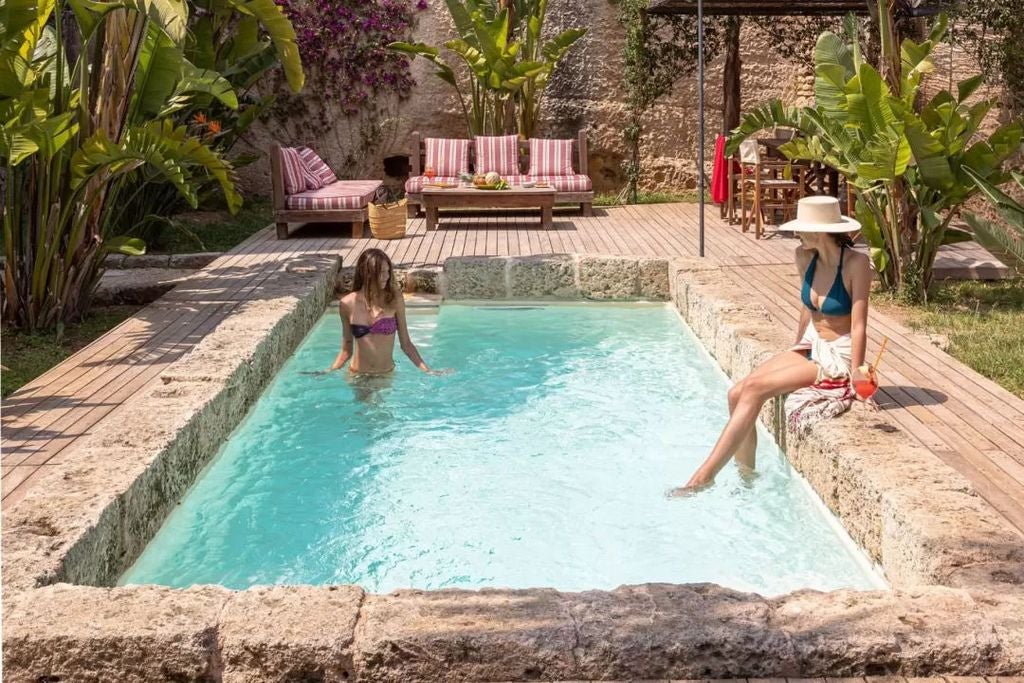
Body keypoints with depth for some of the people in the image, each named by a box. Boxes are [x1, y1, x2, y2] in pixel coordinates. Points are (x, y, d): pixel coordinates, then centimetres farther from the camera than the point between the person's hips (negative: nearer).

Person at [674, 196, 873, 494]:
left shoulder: (856, 264, -19)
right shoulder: (805, 257, 0)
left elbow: (858, 326, -20)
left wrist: (855, 375, -26)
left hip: (838, 359, -7)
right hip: (810, 348, 7)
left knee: (754, 389, -23)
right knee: (737, 394, -11)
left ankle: (705, 475, -20)